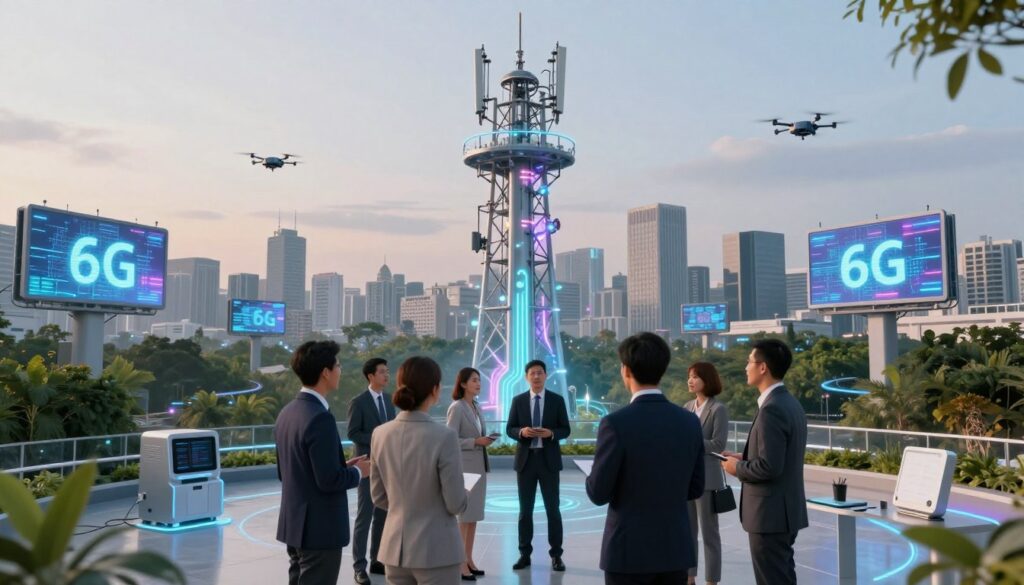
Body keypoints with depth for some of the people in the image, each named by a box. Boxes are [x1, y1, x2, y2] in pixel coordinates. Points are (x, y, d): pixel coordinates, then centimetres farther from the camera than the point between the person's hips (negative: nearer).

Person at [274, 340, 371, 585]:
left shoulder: (287, 412, 7)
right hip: (319, 528, -9)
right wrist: (357, 471, -5)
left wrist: (342, 465, 12)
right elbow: (329, 480, -24)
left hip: (295, 522, 9)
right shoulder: (320, 418, -22)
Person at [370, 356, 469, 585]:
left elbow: (379, 497, 6)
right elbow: (456, 504, -13)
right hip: (435, 550, -5)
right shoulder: (443, 436, -20)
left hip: (394, 547, 5)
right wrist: (463, 499, 8)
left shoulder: (380, 434, -4)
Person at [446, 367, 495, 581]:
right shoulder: (456, 408, -13)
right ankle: (460, 563, 4)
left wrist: (486, 439, 2)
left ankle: (469, 560, 19)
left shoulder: (476, 406, 11)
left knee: (474, 515, 11)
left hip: (479, 466, 8)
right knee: (464, 515, -3)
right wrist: (476, 442, -20)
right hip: (464, 467, -8)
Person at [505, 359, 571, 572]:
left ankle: (556, 555, 12)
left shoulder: (557, 400, 2)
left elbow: (565, 430, 2)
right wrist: (522, 431, -18)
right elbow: (509, 429, 4)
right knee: (525, 509, 7)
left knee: (553, 509, 3)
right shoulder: (518, 400, 4)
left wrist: (551, 433, -19)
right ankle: (525, 553, 17)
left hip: (548, 460, -1)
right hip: (525, 459, 1)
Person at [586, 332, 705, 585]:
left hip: (630, 551, -5)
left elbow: (598, 494, -12)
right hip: (677, 549, 5)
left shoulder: (616, 423, -17)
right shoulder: (690, 421, 0)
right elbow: (695, 489, 7)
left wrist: (594, 478, 10)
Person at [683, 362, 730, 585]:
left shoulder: (718, 409, -8)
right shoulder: (687, 407, 10)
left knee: (709, 533, 4)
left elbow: (718, 444, -14)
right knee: (687, 531, 13)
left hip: (706, 479, -6)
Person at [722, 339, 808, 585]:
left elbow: (769, 466, -25)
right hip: (786, 509, 10)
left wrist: (738, 468, -9)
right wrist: (745, 458, 10)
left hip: (771, 512, -10)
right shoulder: (790, 403, 10)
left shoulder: (772, 409, -21)